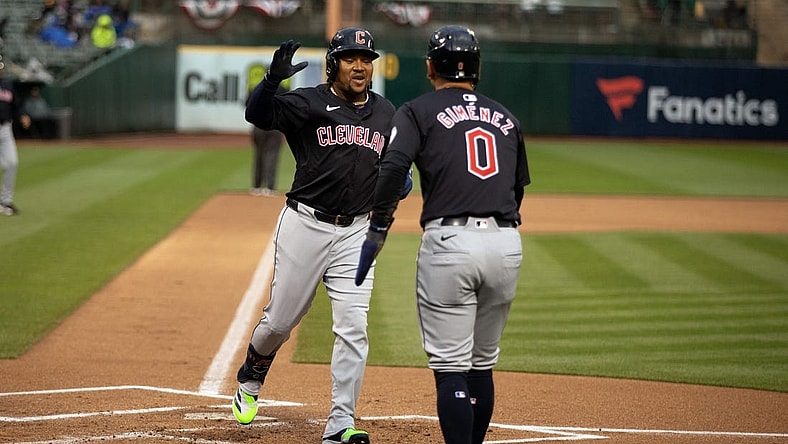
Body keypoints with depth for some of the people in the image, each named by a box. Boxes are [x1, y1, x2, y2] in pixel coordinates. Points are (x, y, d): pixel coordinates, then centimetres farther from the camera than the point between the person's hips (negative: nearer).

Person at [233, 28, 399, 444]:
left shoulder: (386, 114, 8)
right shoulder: (307, 103, -7)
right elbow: (257, 113, -23)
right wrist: (273, 78, -43)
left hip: (356, 232, 3)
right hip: (305, 224, -3)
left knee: (353, 327, -7)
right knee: (280, 319, 6)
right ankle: (250, 378, 37)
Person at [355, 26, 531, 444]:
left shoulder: (418, 111, 5)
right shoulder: (505, 118, 20)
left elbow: (393, 166, -11)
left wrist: (377, 229, -6)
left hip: (450, 240, -5)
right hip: (507, 244, 5)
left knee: (450, 367, -4)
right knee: (482, 363, 17)